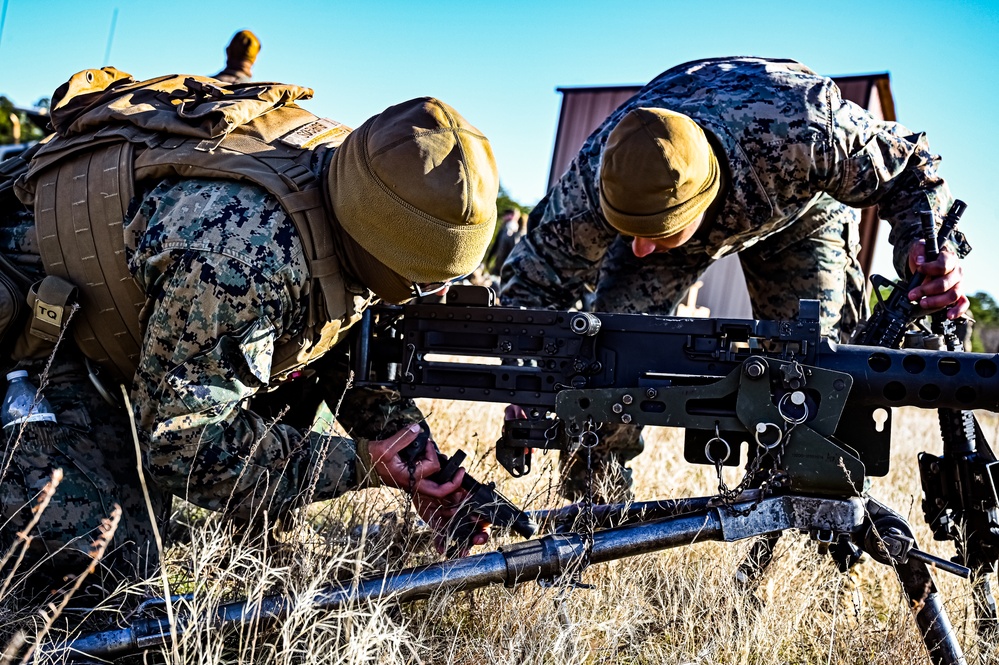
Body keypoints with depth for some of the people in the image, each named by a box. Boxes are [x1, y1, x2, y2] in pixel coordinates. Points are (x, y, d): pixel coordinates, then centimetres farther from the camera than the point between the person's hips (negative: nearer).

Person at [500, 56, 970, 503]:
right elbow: (537, 274, -24)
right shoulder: (593, 179, -39)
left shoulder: (803, 137, -46)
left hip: (795, 209, 0)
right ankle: (593, 486, 0)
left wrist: (924, 244, -47)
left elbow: (906, 168, -27)